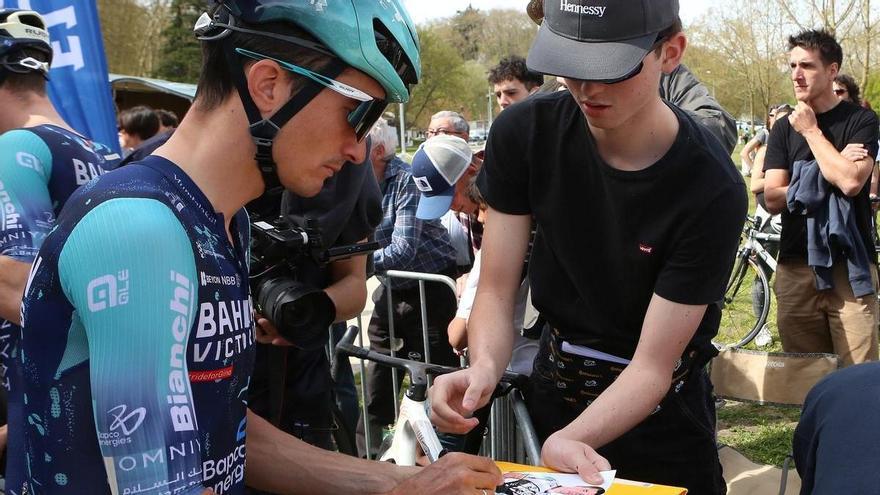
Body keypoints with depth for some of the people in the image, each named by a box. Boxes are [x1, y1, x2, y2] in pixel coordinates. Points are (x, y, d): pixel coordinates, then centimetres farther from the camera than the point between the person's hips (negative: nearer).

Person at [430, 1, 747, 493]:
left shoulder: (711, 190, -25)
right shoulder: (524, 133, -16)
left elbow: (652, 367, -23)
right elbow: (497, 292, -13)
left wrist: (567, 441, -40)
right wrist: (484, 368, -34)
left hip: (660, 413, -3)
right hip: (553, 389, 3)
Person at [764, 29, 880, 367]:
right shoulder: (784, 128, 12)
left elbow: (851, 182, -15)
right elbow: (773, 198, 2)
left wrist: (811, 130, -5)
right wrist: (830, 170, -8)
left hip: (849, 266, -3)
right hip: (795, 266, 3)